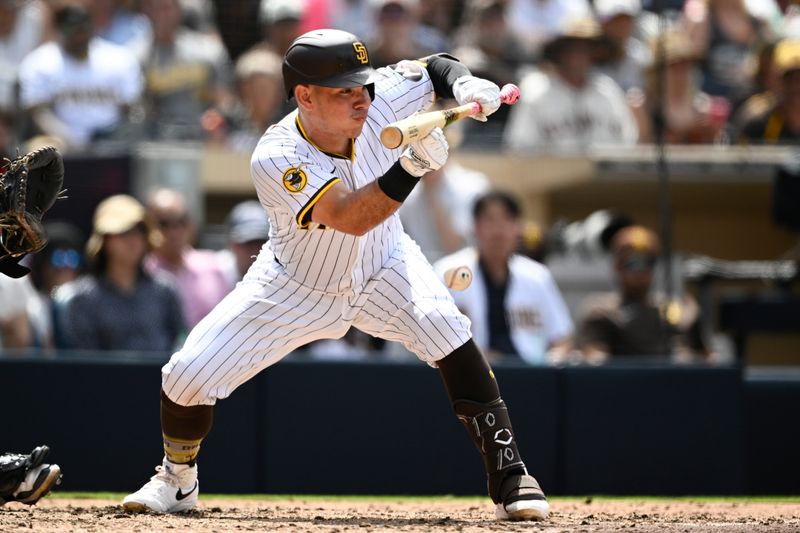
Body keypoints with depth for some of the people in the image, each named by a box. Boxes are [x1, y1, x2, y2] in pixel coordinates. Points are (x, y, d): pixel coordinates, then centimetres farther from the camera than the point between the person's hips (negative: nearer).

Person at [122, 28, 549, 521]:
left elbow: (434, 68, -4)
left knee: (444, 328, -29)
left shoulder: (379, 101, -23)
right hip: (299, 286, -2)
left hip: (384, 268, 2)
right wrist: (411, 166, -60)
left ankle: (509, 475, -20)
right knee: (187, 375, -8)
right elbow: (351, 218, -47)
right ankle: (177, 480, 25)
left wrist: (466, 84, -27)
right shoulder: (277, 160, -35)